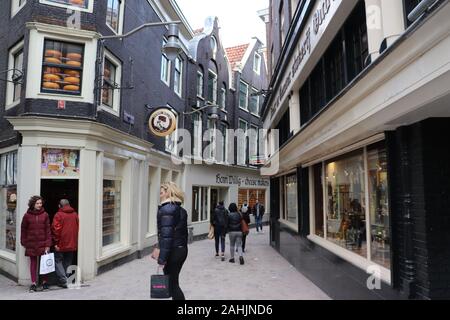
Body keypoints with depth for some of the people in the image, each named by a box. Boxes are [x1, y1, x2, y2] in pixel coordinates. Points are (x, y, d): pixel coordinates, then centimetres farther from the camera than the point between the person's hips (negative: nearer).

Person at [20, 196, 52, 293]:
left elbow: (48, 230, -1)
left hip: (42, 243, 0)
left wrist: (48, 244, -5)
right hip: (31, 243, 0)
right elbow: (23, 229, 7)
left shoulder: (45, 215, -1)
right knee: (33, 263, 7)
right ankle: (33, 283, 16)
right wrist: (24, 242, 6)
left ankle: (44, 282, 18)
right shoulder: (27, 215, 0)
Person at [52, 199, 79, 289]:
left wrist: (56, 242, -9)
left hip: (61, 244, -5)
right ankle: (67, 280, 20)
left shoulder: (58, 215, -10)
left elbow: (56, 229, -15)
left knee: (58, 261, 6)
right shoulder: (75, 214, 6)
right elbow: (77, 228, 9)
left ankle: (63, 281, -2)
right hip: (72, 244, 5)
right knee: (67, 262, 17)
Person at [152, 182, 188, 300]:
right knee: (174, 282, 19)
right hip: (182, 250, 9)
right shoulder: (181, 210, 12)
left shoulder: (166, 209, -15)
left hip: (172, 251, -9)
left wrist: (162, 258, -20)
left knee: (172, 284, 3)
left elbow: (166, 234, -22)